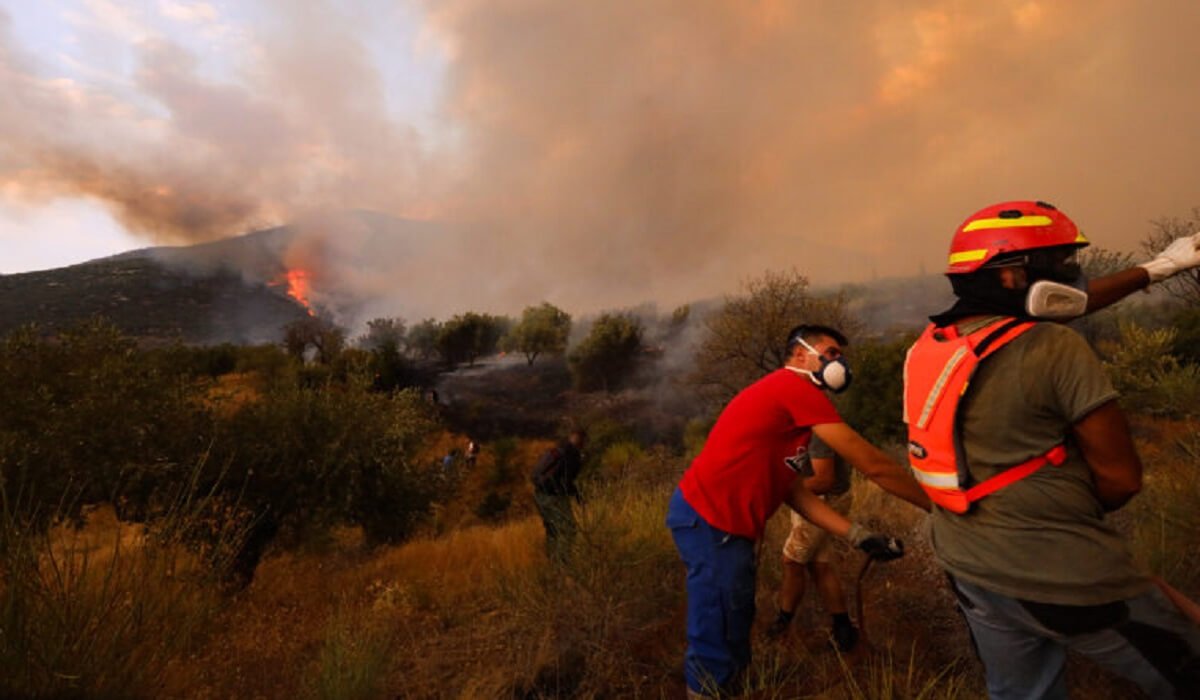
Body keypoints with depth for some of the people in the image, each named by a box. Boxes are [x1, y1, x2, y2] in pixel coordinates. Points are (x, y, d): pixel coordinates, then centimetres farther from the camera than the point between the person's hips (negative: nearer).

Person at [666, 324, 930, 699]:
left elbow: (793, 489, 13)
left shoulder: (788, 402, 18)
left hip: (723, 523, 11)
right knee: (718, 636, -1)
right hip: (708, 520, -11)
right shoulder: (796, 388, -13)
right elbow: (873, 464, -11)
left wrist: (856, 534, 8)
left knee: (734, 627, 21)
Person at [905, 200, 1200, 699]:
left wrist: (1153, 269, 28)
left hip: (971, 572, 7)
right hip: (1065, 576, -7)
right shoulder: (1056, 350, -20)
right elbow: (1122, 478, -13)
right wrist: (1071, 513, 9)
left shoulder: (932, 343, 1)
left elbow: (1050, 308, 16)